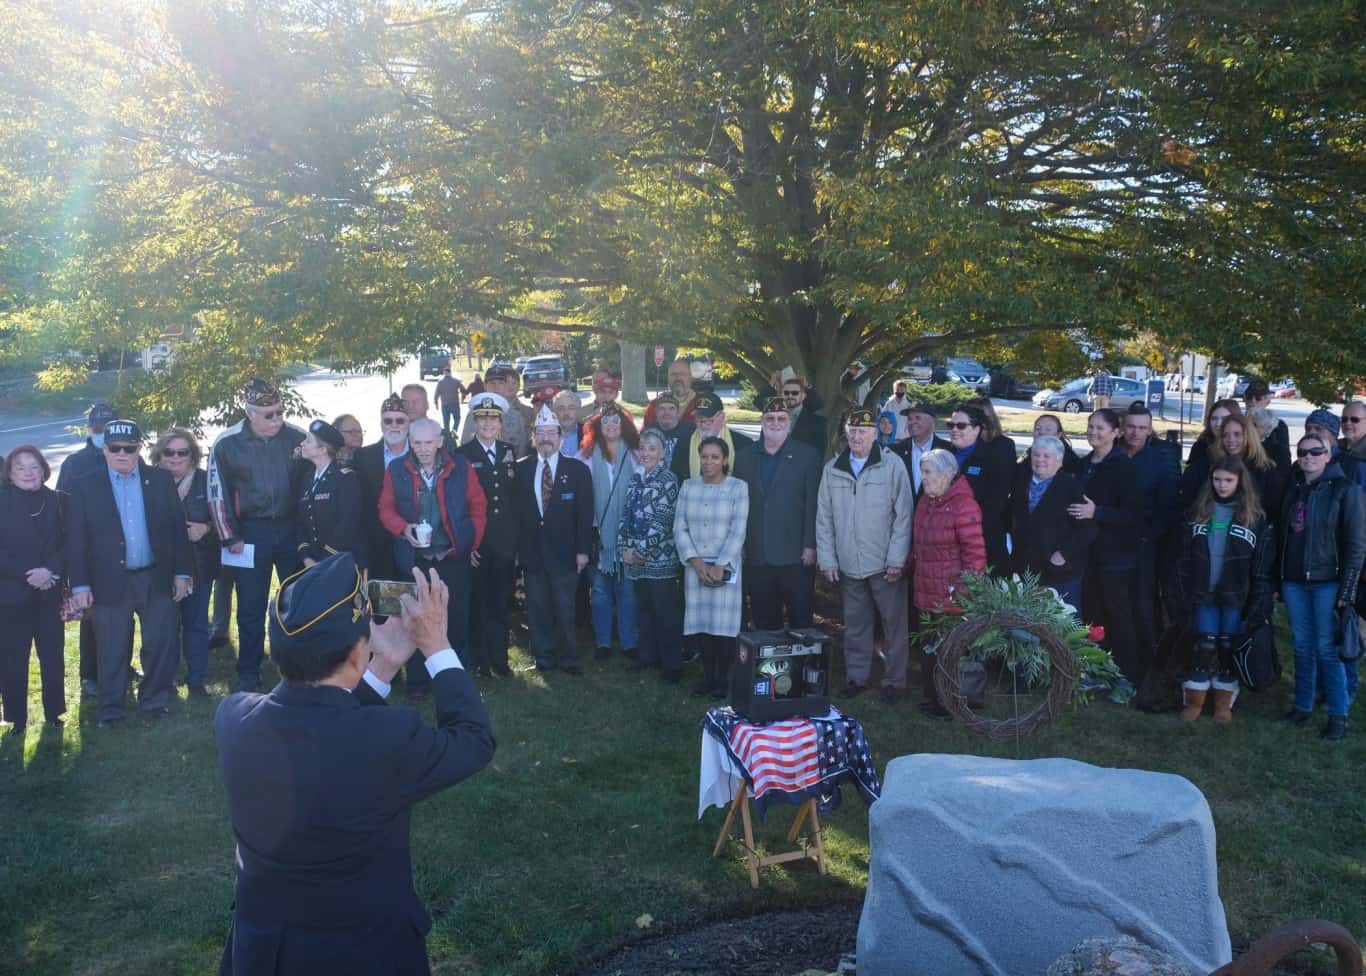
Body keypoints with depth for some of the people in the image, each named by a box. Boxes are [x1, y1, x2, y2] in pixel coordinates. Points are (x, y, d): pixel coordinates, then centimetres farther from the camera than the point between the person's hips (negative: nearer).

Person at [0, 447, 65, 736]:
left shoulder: (56, 501, 4)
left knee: (53, 655, 5)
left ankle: (53, 712, 18)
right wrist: (28, 574, -17)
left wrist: (51, 571, -15)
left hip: (49, 592, 2)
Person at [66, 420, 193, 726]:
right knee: (112, 651, 8)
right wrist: (80, 585, -6)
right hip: (110, 582, -1)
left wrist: (182, 573, 2)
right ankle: (111, 708, 23)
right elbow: (76, 540, -2)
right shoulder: (85, 486, -1)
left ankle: (154, 698, 27)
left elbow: (178, 529, 4)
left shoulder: (161, 480, 3)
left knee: (162, 645, 7)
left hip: (157, 579, 1)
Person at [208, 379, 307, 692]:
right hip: (251, 533, -1)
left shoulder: (297, 438, -4)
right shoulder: (226, 443, -7)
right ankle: (248, 675, 18)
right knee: (251, 607, 5)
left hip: (292, 529, 1)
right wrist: (230, 538, -3)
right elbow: (218, 494, -1)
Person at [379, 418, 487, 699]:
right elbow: (386, 509, 4)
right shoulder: (396, 470, 0)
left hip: (453, 557, 0)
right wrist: (403, 528, -15)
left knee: (456, 617, 5)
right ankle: (417, 681, 16)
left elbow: (478, 506, 3)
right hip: (414, 557, 1)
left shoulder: (460, 467, -2)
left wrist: (473, 542, -1)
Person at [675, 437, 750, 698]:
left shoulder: (738, 487, -2)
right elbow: (680, 527, 4)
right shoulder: (688, 486, 8)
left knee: (724, 624, -3)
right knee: (702, 623, 4)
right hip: (696, 566, 3)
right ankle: (707, 675, 16)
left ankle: (723, 679, 10)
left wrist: (720, 566, -13)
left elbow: (737, 531, -7)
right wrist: (696, 562, -7)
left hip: (726, 567, -3)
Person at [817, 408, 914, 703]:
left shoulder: (892, 465, -5)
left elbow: (903, 515, -5)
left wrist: (897, 559, -9)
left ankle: (894, 680, 16)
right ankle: (856, 678, 24)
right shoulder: (832, 469, 5)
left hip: (885, 565, -3)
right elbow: (824, 518, 7)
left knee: (894, 624, 4)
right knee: (855, 625, 12)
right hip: (848, 565, 3)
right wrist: (827, 559, 2)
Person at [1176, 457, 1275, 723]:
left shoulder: (1254, 516, -2)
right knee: (1203, 646, 4)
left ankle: (1224, 702, 20)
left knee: (1229, 647, 8)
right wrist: (1186, 593, 0)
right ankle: (1194, 700, 13)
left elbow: (1262, 566, -4)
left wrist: (1259, 604, -9)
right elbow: (1186, 556, 6)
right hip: (1204, 594, 2)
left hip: (1236, 596, -2)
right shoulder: (1200, 511, 5)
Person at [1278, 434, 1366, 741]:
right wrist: (1277, 580, 8)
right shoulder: (1293, 490, 11)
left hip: (1327, 581, -5)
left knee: (1327, 649, -2)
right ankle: (1303, 704, 22)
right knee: (1302, 646, 11)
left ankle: (1338, 714, 8)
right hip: (1293, 580, 5)